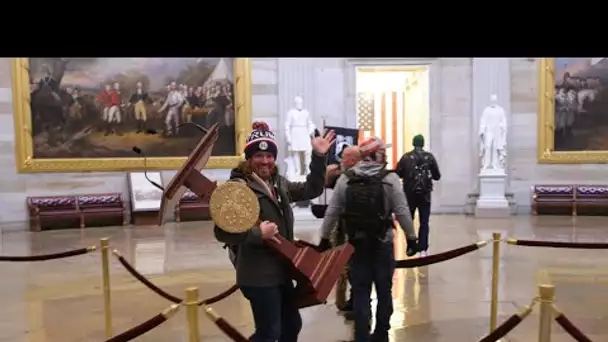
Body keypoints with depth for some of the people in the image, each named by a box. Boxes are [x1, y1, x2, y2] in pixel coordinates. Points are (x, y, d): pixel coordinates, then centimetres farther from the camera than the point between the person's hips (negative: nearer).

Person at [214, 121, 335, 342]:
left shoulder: (279, 183, 8)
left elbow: (311, 190, 12)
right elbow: (222, 232, -22)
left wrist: (319, 157, 2)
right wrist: (257, 233, -29)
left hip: (281, 271, 9)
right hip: (258, 275, -8)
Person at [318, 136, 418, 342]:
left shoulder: (345, 179, -2)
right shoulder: (390, 178, -9)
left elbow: (332, 212, -1)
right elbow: (402, 212, -10)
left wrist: (324, 238, 10)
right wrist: (411, 237, 1)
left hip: (356, 244, 1)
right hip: (383, 244, -1)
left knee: (360, 293, 8)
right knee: (384, 291, 15)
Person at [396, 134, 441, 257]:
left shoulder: (406, 157, -4)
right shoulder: (429, 157, -1)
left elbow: (398, 173, -5)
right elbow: (437, 176, -1)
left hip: (409, 193, 0)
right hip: (425, 194, 0)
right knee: (424, 222, 5)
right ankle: (423, 249, -2)